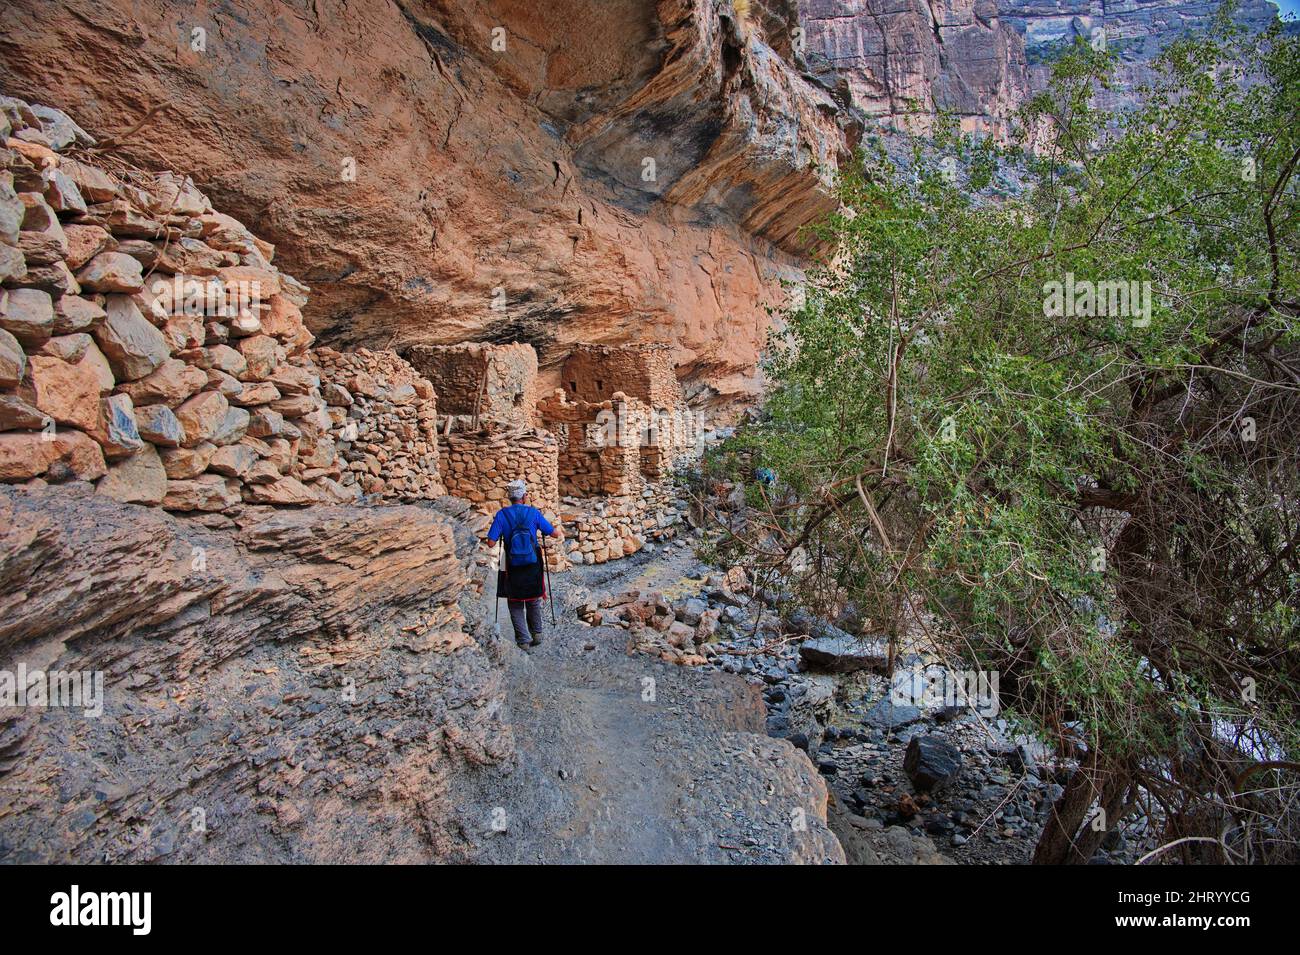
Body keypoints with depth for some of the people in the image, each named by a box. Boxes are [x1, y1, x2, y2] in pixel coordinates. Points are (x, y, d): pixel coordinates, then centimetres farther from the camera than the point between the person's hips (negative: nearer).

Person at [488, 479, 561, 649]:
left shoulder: (502, 514, -8)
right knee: (533, 601, 22)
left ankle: (523, 640, 11)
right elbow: (554, 534, -2)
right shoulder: (534, 513, -6)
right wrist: (558, 529, 21)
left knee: (515, 605, 13)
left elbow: (491, 542, -10)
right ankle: (536, 633, 24)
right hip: (533, 566, 1)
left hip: (513, 567, -1)